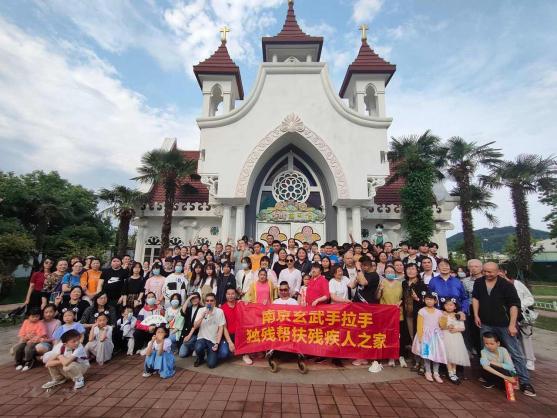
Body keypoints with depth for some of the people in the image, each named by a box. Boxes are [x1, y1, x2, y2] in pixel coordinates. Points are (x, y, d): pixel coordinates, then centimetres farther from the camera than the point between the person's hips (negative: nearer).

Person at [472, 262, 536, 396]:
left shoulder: (507, 285, -10)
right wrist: (476, 315, 4)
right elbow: (475, 298, 10)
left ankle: (525, 382, 14)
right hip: (485, 324, 3)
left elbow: (514, 305, -11)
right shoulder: (478, 282, 1)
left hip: (504, 324, -3)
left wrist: (512, 324, -15)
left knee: (516, 353, 1)